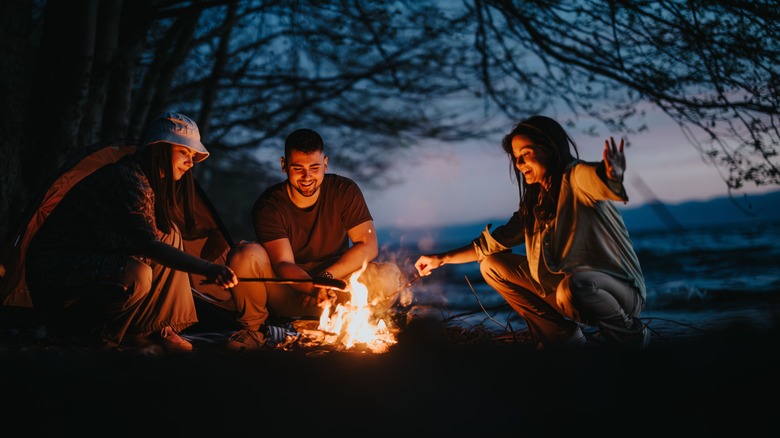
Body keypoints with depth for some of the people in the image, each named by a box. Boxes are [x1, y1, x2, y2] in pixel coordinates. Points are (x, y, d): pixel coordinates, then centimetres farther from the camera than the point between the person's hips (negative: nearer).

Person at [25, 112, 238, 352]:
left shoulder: (146, 180, 8)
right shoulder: (126, 180, -23)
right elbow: (148, 245, -35)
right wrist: (207, 268, -45)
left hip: (93, 258, 10)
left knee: (170, 234, -4)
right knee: (136, 276, -35)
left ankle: (160, 327, -3)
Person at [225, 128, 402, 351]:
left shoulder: (344, 191, -8)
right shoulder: (269, 205, -13)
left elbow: (369, 246, -12)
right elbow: (283, 263, -22)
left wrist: (326, 277, -23)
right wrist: (314, 288, -42)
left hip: (336, 283, 1)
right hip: (285, 288, -1)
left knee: (389, 276, -27)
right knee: (245, 255, -29)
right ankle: (253, 328, -5)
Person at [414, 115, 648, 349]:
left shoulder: (576, 179, -16)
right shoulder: (534, 202, 7)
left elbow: (600, 180, -41)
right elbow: (493, 243, 14)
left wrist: (613, 174, -65)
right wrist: (442, 259, 9)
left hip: (622, 288, -7)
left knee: (571, 288, -41)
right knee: (492, 265, 7)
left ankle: (631, 337, -8)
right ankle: (563, 338, 7)